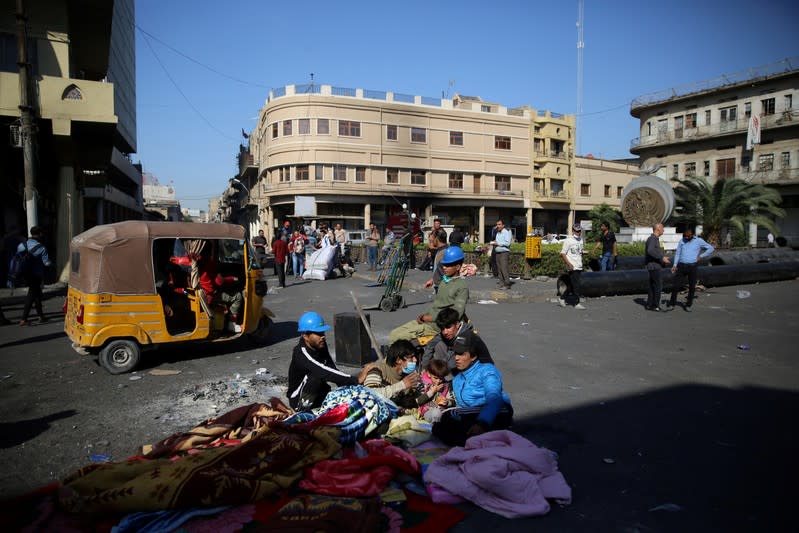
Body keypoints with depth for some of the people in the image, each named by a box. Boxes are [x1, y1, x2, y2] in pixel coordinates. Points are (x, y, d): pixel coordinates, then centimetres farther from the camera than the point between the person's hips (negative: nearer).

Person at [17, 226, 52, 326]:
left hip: (26, 274, 6)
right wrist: (51, 262, 11)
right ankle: (24, 319, -1)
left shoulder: (22, 245, -2)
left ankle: (41, 316, 27)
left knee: (37, 293, 19)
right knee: (31, 297, 0)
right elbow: (47, 262, -12)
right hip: (36, 276, -6)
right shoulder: (41, 248, -16)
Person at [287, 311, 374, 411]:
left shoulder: (321, 345, -4)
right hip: (299, 399, -7)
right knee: (316, 376, -32)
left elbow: (333, 369, -2)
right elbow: (325, 373, -40)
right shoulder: (301, 353, -28)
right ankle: (303, 409, -17)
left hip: (320, 395, 7)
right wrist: (356, 380, -44)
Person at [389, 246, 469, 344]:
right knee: (394, 334, -4)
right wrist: (425, 315, 4)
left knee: (397, 337, -20)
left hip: (438, 325, -8)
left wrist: (429, 318, -16)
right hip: (428, 320, 8)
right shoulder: (444, 281, 16)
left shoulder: (462, 286, -11)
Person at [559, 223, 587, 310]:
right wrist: (569, 264, -21)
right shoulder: (568, 240, -10)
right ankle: (577, 303, -3)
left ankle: (562, 298, 23)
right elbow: (562, 253, -13)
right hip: (572, 267, -8)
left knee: (572, 285, 11)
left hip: (579, 266, 8)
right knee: (576, 286, -8)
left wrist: (581, 263, 19)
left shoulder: (580, 240, 14)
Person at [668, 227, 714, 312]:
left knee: (692, 287, 3)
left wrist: (701, 256, -3)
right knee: (675, 285, -2)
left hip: (692, 266, -1)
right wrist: (674, 265, 2)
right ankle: (672, 303, 10)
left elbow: (711, 248, 4)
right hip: (681, 266, 1)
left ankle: (688, 305, 14)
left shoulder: (699, 241, 0)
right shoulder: (682, 241, 7)